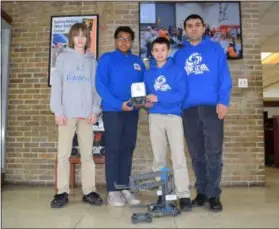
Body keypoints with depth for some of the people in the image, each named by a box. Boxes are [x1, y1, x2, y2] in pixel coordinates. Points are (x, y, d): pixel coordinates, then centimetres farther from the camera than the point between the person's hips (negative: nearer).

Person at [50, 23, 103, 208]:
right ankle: (62, 192, 8)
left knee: (87, 154, 4)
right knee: (63, 154, -1)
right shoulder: (63, 58, 8)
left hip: (87, 114, 1)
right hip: (67, 113, -1)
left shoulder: (92, 60, 13)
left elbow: (96, 87, 8)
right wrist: (58, 110, -7)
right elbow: (56, 85, 2)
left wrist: (95, 110, -4)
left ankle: (89, 191, 11)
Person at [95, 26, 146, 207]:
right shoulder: (107, 59, 1)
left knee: (128, 149, 7)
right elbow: (100, 85, -8)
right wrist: (119, 104, -17)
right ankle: (113, 191, 6)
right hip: (112, 110, -4)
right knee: (113, 149, -2)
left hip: (132, 111, 5)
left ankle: (125, 188, 17)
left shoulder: (138, 61, 15)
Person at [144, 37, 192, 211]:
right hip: (155, 117, 4)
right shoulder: (148, 73, 14)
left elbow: (180, 94, -9)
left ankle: (184, 195, -4)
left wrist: (159, 97, -18)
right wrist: (147, 103, -8)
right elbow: (146, 94, 14)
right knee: (158, 158, 7)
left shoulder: (177, 70, 2)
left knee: (179, 157, -9)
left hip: (174, 116, -3)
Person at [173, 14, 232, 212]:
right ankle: (202, 192, 17)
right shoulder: (179, 55, 18)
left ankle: (213, 194, 5)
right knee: (196, 154, 7)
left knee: (214, 152, -5)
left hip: (212, 106, -2)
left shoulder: (215, 49, 11)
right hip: (189, 109, 3)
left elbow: (224, 76, 2)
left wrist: (223, 101, -11)